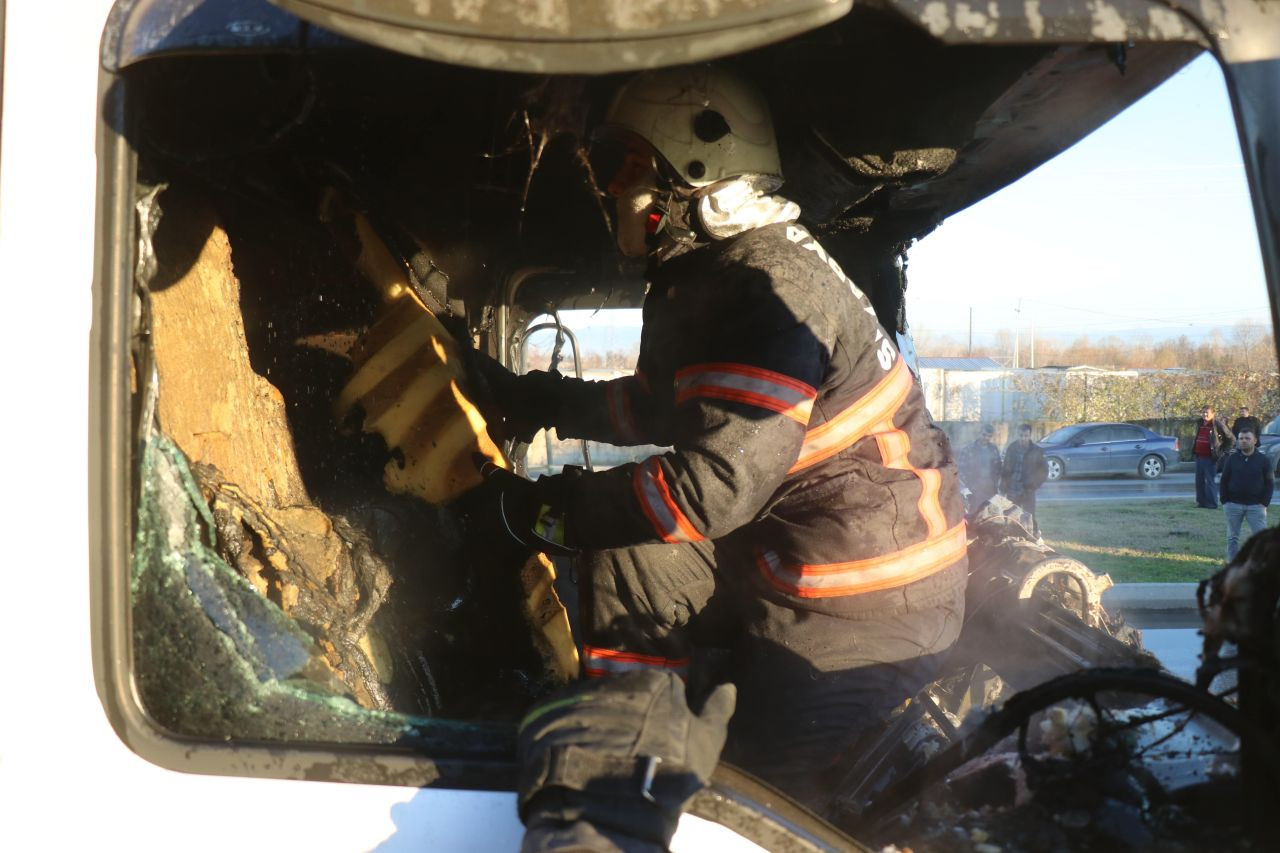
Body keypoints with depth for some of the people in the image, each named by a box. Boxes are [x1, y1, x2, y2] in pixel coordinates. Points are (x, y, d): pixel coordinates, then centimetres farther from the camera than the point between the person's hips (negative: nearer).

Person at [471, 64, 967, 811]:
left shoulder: (770, 285, -23)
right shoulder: (703, 276, 8)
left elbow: (716, 482, -29)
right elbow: (660, 408, 22)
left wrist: (547, 511, -20)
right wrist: (533, 401, 16)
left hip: (865, 608, -10)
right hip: (785, 552, 10)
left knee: (765, 789, -1)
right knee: (622, 561, 11)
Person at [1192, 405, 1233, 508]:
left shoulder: (1217, 425, -9)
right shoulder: (1199, 424, 12)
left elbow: (1231, 438, -3)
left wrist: (1222, 451, -5)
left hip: (1210, 458, -7)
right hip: (1199, 456, 7)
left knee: (1209, 481, -6)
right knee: (1199, 480, 9)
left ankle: (1212, 503, -1)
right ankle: (1201, 501, 17)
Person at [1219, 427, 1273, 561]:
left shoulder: (1263, 460, 1)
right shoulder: (1232, 459, 4)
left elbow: (1270, 483, 2)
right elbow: (1224, 482, 7)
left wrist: (1265, 503, -6)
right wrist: (1224, 501, -1)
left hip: (1256, 505, -1)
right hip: (1233, 505, 1)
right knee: (1232, 537, 6)